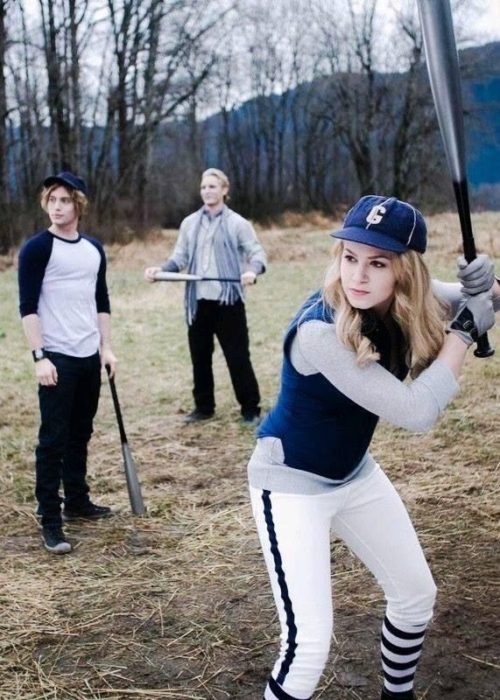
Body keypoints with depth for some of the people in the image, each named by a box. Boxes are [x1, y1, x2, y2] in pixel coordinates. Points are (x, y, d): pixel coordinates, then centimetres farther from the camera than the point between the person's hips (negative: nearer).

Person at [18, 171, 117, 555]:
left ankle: (78, 501, 29)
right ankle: (50, 521, 2)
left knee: (80, 434, 15)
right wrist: (39, 357, -18)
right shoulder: (37, 248, -7)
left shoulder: (94, 249, 10)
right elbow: (28, 306, -12)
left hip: (90, 357, 6)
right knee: (53, 440, -3)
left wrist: (106, 347, 10)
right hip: (57, 358, -6)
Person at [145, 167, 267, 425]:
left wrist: (252, 270, -27)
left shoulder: (237, 223, -1)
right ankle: (203, 406, 25)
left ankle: (250, 408, 11)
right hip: (198, 301, 4)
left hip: (228, 300, -4)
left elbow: (257, 253, -5)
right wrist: (161, 269, -9)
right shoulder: (190, 223, 11)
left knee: (237, 356, 0)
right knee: (200, 357, 12)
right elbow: (180, 257, 11)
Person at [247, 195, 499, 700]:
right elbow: (415, 412, -33)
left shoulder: (405, 299, -14)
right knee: (309, 643, -17)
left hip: (355, 473, 8)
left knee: (416, 594, 21)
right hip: (292, 482, -7)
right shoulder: (319, 330, -34)